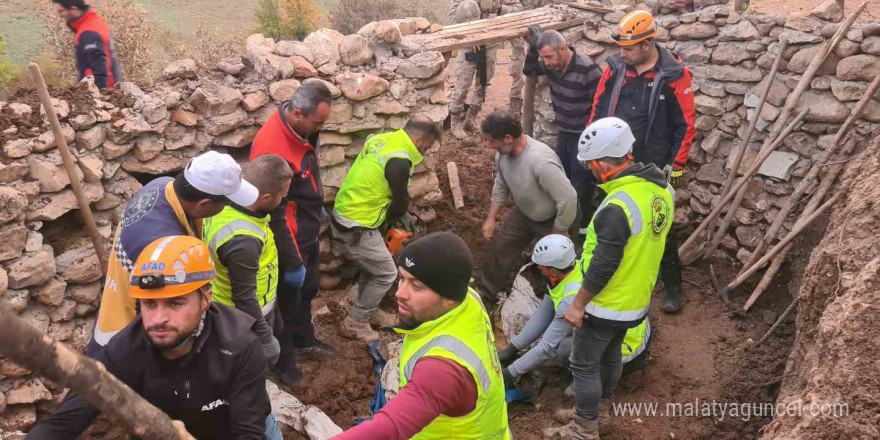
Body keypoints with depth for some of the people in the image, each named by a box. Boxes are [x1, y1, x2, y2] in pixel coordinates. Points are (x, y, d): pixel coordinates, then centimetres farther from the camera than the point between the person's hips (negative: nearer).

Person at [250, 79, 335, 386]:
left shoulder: (302, 129, -8)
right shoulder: (272, 147, -34)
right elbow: (275, 214, -29)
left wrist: (318, 208, 24)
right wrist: (292, 263, -22)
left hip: (309, 233, 8)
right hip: (287, 239, -8)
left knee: (307, 291, 26)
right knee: (286, 300, 12)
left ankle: (304, 339, 49)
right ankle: (283, 359, 34)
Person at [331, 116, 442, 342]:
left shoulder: (379, 139, 6)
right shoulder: (399, 161, -22)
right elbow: (401, 202, -11)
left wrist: (402, 215, 16)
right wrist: (386, 220, 11)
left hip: (342, 216, 9)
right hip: (357, 230, -9)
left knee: (372, 267, 24)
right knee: (386, 274, 6)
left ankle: (363, 313, 36)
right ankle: (355, 324, 16)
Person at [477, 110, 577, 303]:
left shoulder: (541, 162, -42)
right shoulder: (502, 152, -16)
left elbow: (568, 200, -38)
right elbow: (501, 185, 4)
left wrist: (556, 235, -25)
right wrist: (491, 217, 5)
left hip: (551, 220, -6)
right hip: (523, 213, 7)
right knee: (500, 249, 13)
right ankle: (486, 293, 33)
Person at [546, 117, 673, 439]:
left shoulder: (617, 207, -32)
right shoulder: (662, 187, -4)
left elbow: (604, 265, -27)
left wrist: (578, 304, -15)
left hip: (606, 305, -8)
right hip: (637, 298, 8)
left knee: (584, 365, 10)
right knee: (610, 355, 26)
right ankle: (600, 410, 46)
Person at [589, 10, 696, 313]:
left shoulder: (674, 75, -13)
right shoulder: (615, 68, -3)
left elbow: (685, 124, -8)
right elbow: (598, 109, 7)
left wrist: (676, 166, -8)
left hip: (654, 167, -4)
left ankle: (672, 286, 20)